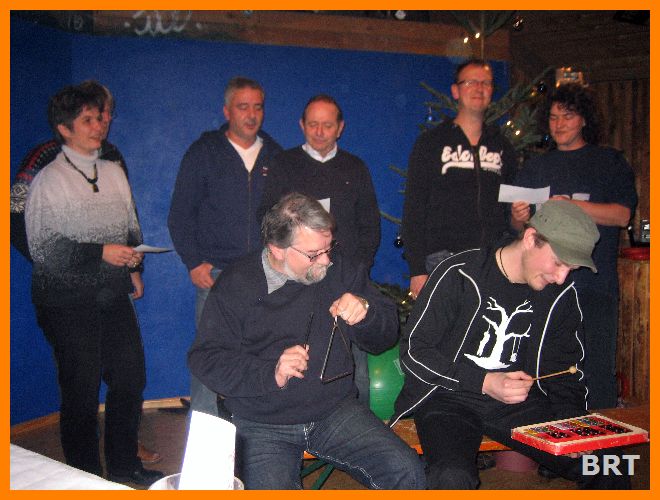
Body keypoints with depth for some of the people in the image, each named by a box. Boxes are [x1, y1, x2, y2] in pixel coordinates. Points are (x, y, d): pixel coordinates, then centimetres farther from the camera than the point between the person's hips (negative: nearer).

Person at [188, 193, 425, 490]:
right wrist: (270, 374, -22)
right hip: (263, 426, -2)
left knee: (408, 473, -14)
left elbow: (385, 337, 10)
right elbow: (205, 358, -8)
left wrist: (366, 312, -14)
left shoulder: (340, 271, 5)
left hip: (336, 411, 3)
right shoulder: (236, 285, -5)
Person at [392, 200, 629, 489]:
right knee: (453, 477, -33)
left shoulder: (562, 295, 5)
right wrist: (484, 382, -19)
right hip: (449, 398, -4)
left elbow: (566, 370, 15)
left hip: (520, 401, 5)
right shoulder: (460, 275, -11)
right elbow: (413, 351, -10)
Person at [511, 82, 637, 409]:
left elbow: (622, 215, -3)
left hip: (595, 286, -2)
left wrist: (572, 205, -15)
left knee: (597, 369, -4)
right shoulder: (535, 167, 18)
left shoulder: (610, 162, 11)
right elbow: (516, 227, 17)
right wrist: (517, 218, -6)